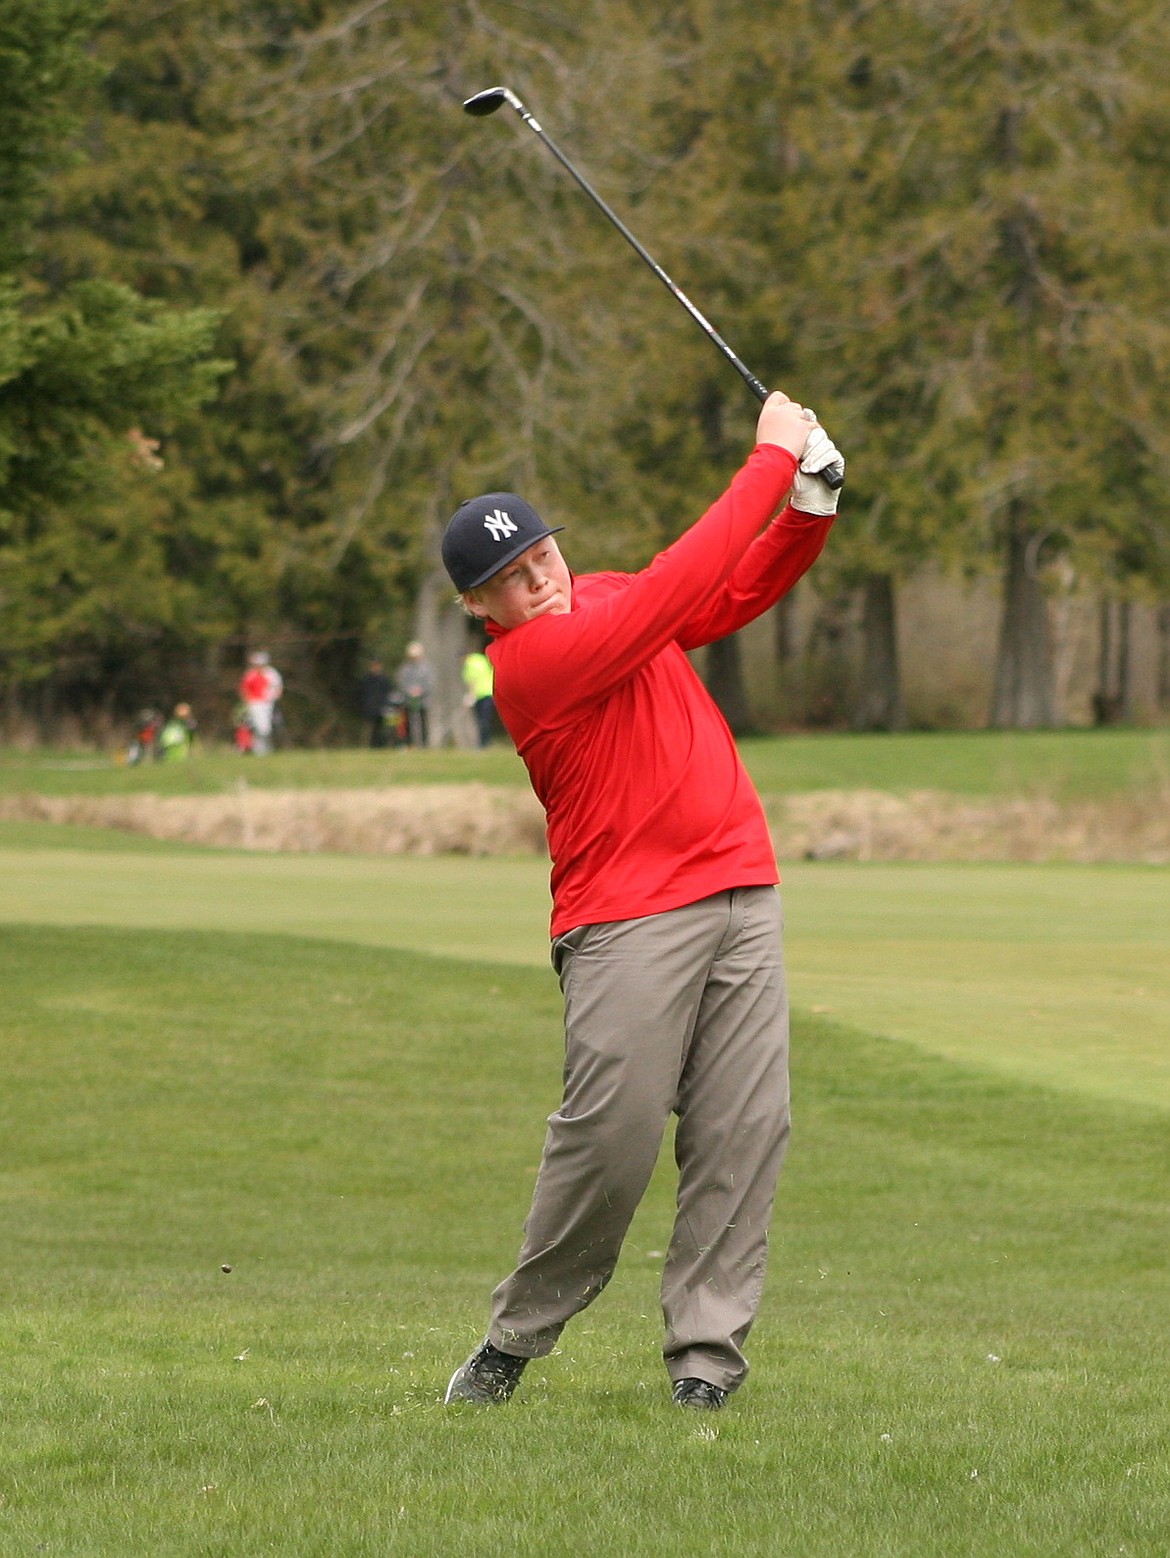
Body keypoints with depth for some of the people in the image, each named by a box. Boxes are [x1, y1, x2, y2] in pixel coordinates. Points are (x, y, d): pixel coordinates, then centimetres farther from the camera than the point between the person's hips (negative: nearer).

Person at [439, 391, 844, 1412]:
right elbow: (681, 585, -16)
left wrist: (812, 497, 1)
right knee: (611, 1134, -11)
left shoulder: (607, 599, 15)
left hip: (742, 896, 7)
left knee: (746, 1127, -2)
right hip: (626, 923, -7)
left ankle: (707, 1353, -1)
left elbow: (751, 583, 20)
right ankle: (518, 1337, 6)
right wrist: (772, 461, -10)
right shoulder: (529, 661, -11)